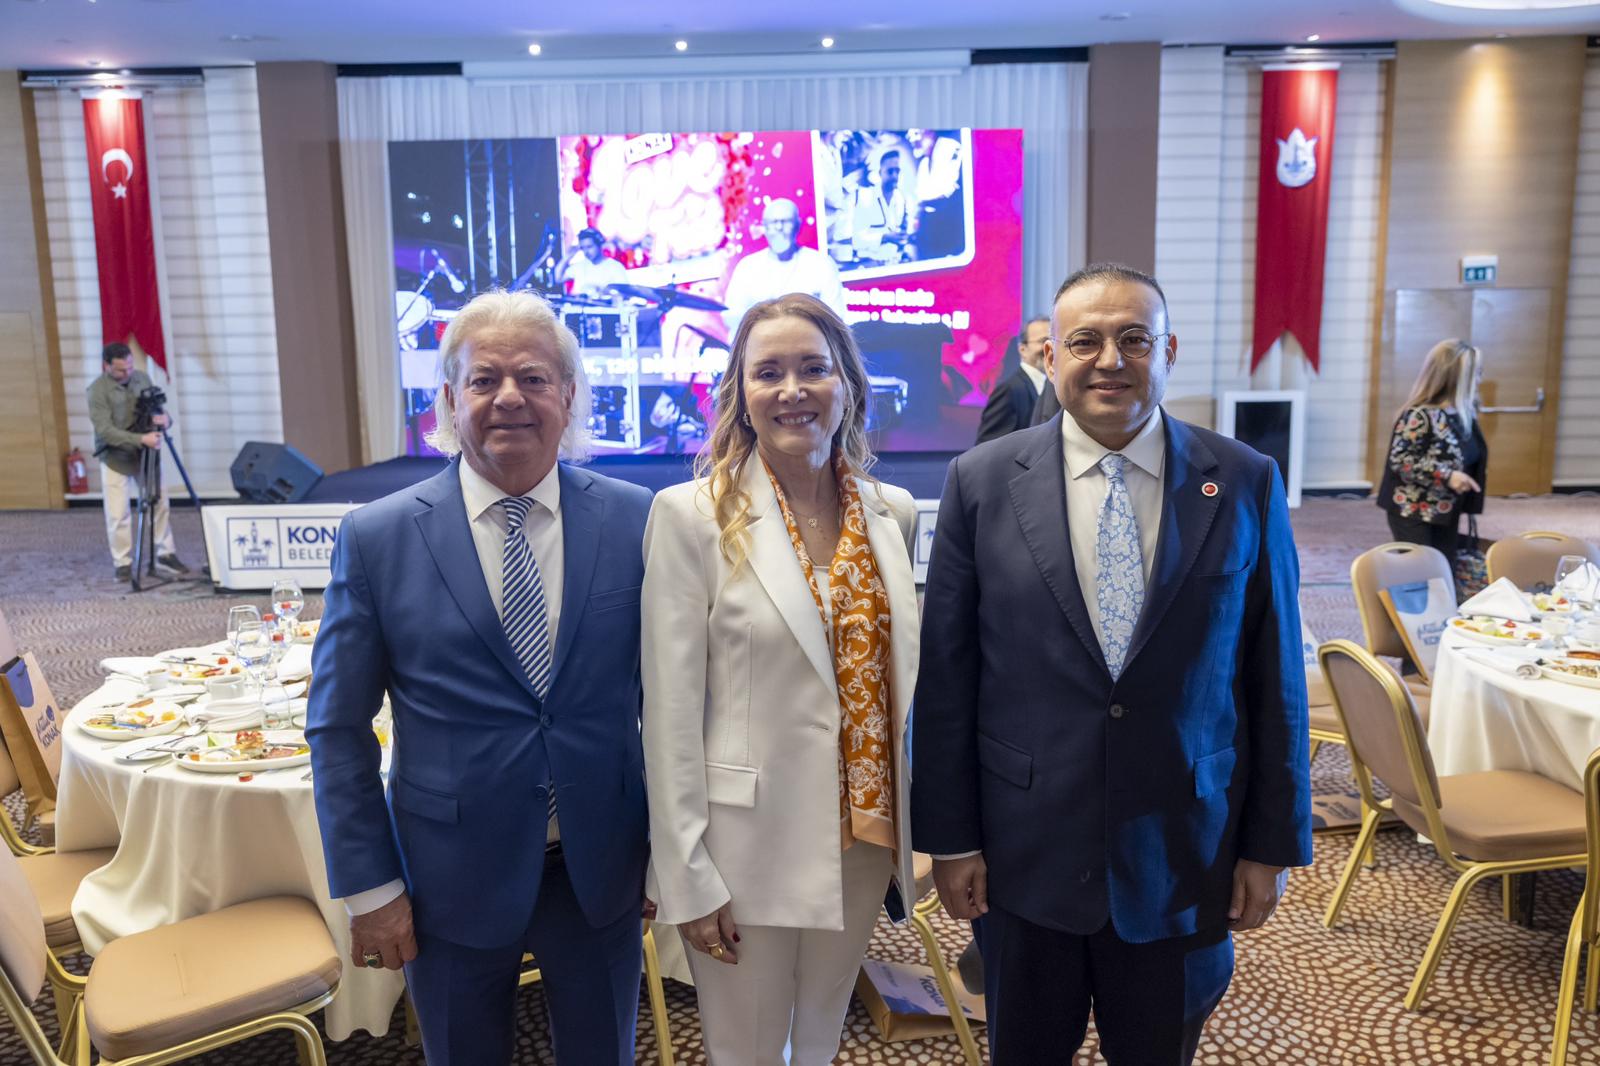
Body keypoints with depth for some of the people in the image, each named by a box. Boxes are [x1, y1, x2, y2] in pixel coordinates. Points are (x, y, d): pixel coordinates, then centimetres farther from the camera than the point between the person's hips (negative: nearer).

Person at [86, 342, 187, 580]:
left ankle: (166, 553, 20)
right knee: (118, 514, -2)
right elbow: (105, 431, -23)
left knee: (160, 505, 7)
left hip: (145, 455, 4)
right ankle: (123, 563, 10)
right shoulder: (97, 390, -16)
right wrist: (141, 439, -35)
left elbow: (158, 408, 5)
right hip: (115, 459, -4)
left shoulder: (142, 378, -1)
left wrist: (164, 419, -20)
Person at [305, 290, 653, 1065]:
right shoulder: (377, 537, -9)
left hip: (602, 873, 1)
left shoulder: (635, 520, -7)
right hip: (452, 880, -1)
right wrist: (369, 885, -4)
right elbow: (338, 729, -3)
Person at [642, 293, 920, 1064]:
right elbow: (670, 711, -11)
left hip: (864, 835, 4)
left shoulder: (892, 511, 2)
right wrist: (687, 877, -11)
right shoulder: (692, 514, -12)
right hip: (748, 844, -4)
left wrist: (906, 827, 11)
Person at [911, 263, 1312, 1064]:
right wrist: (948, 836, -2)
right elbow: (945, 676, -3)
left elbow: (1274, 676, 1)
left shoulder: (1245, 484, -4)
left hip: (1183, 856, 1)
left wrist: (1273, 844, 2)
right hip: (1025, 852, 0)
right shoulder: (982, 481, -6)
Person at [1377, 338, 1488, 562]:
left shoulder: (1463, 413, 4)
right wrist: (1446, 475, -27)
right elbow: (1399, 459, -22)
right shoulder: (1420, 415, -19)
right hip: (1414, 514, -8)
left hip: (1446, 514, 8)